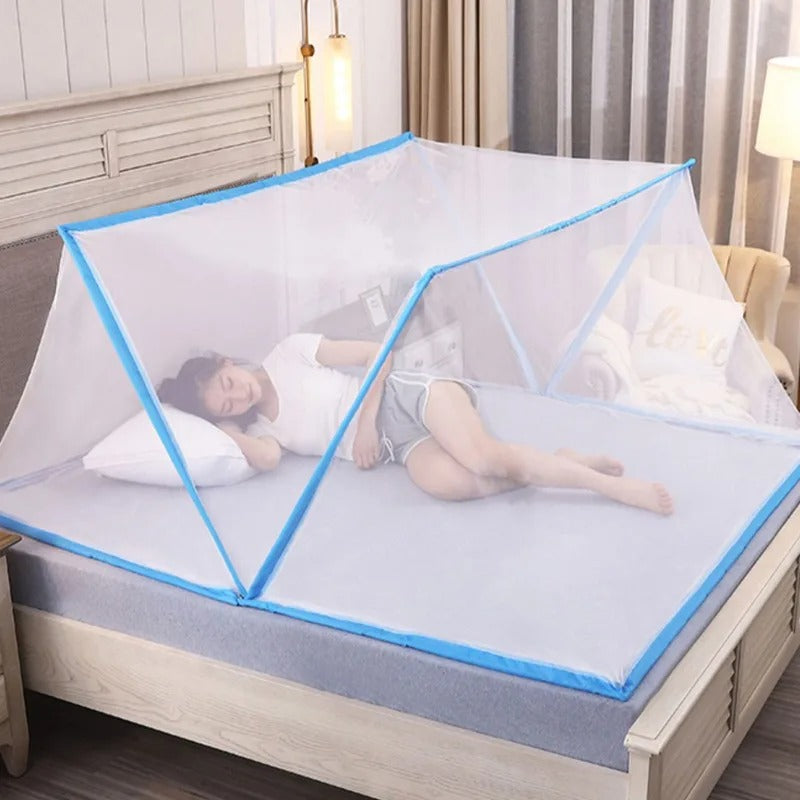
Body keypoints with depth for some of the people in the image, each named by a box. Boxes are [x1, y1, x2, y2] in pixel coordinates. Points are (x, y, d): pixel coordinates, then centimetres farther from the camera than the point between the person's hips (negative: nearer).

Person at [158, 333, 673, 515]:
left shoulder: (288, 353, 3)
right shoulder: (260, 429, 11)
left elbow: (377, 353, 2)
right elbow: (268, 459, -14)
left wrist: (366, 419, -8)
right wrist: (223, 427, -2)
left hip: (407, 397, -2)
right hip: (397, 446, 3)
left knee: (483, 456, -32)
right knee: (444, 480, -34)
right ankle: (546, 467, -17)